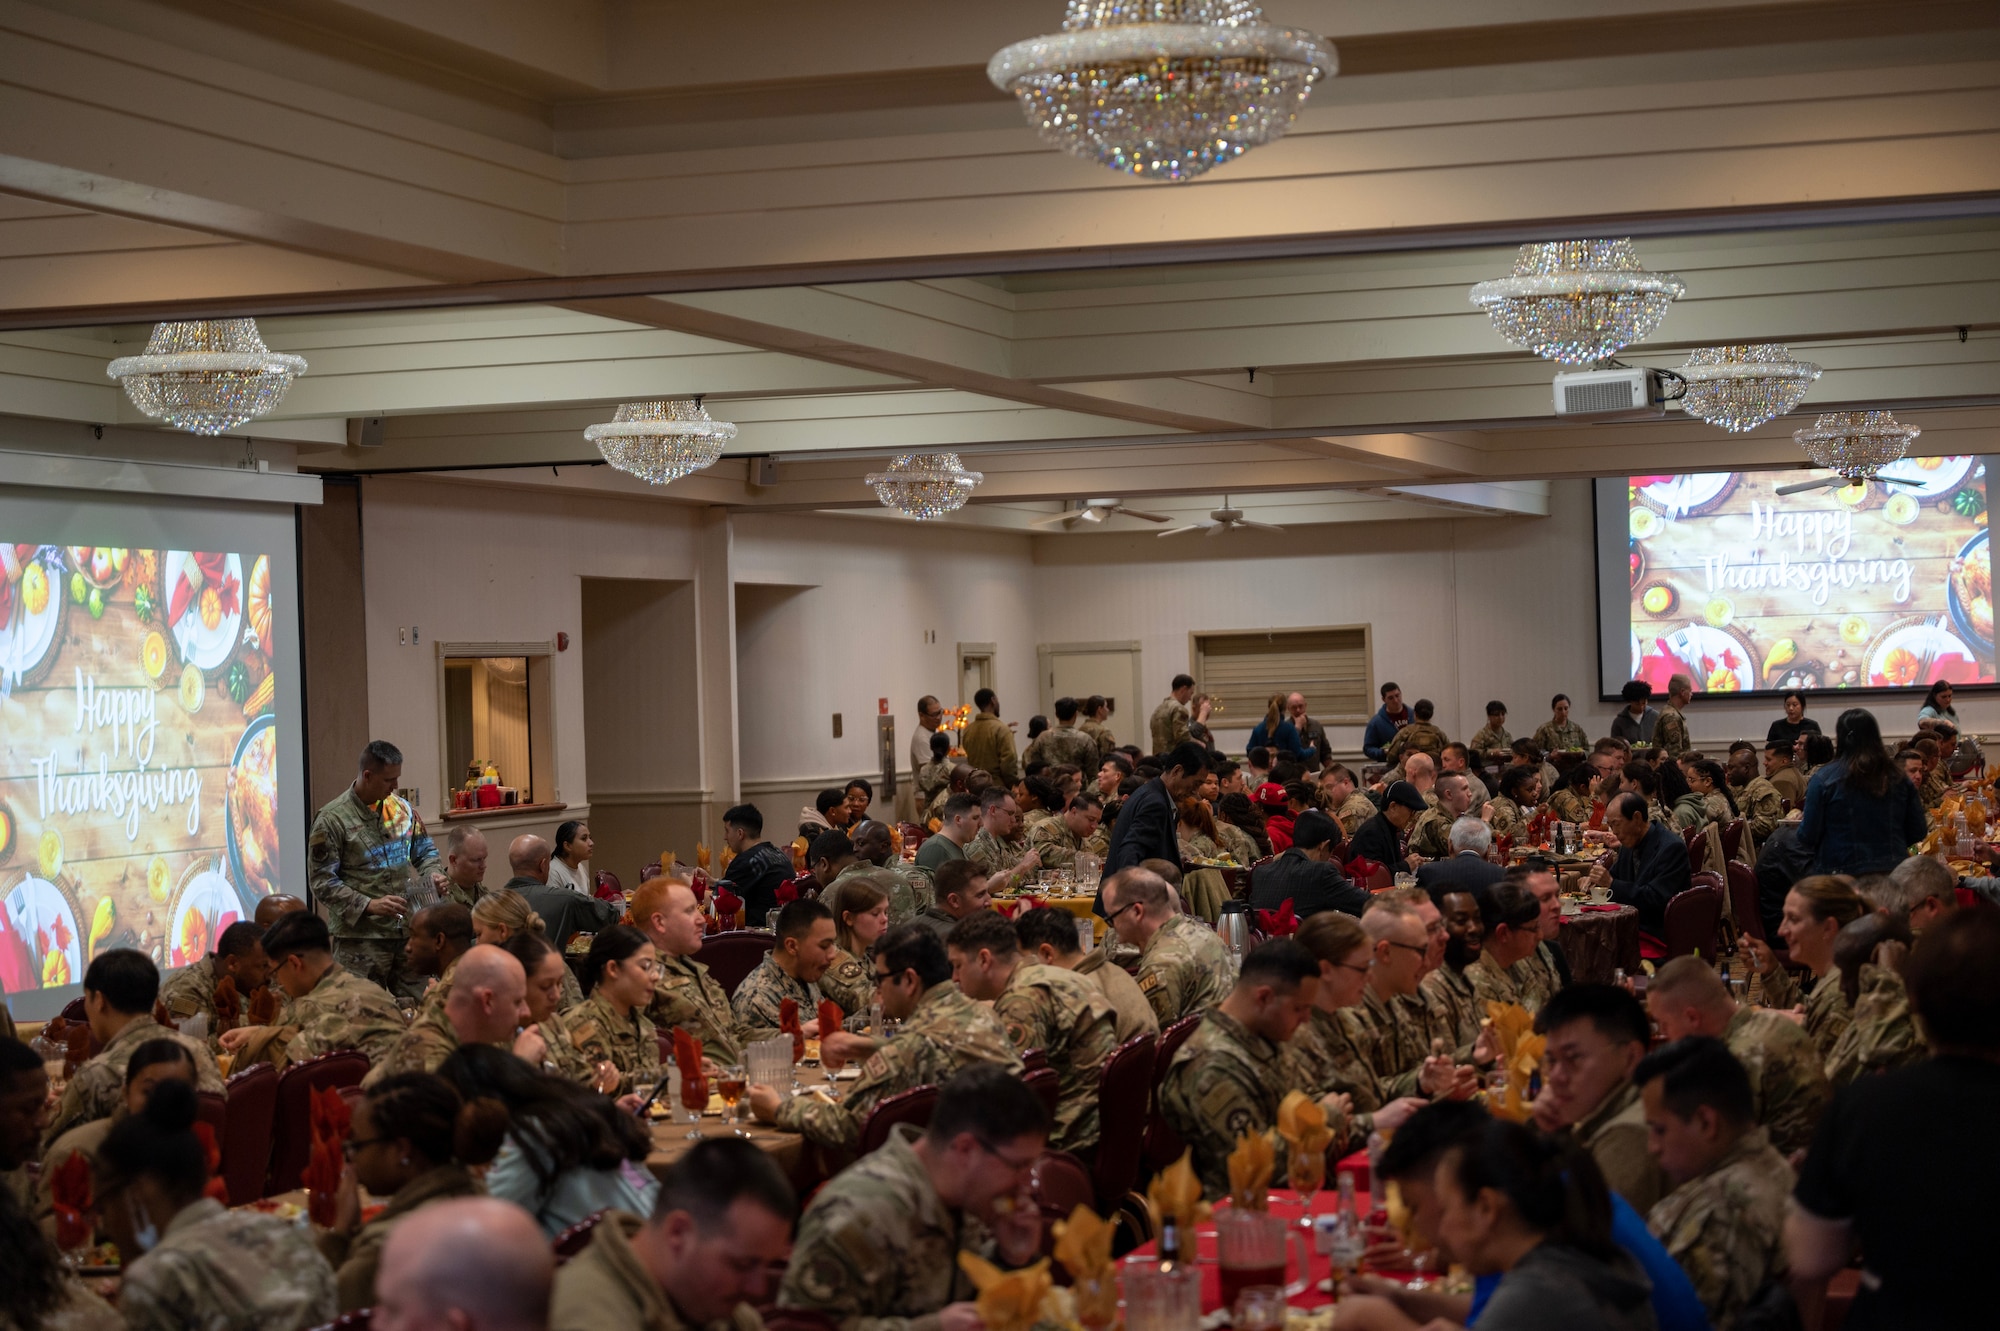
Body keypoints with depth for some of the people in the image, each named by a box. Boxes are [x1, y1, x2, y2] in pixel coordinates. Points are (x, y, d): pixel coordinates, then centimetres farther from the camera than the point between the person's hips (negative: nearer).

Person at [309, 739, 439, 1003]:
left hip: (407, 932, 5)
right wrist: (369, 906, -18)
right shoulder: (332, 819, -7)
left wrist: (433, 875, -1)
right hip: (360, 939, -5)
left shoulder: (401, 808, 10)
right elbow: (322, 882, -9)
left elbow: (425, 851, 22)